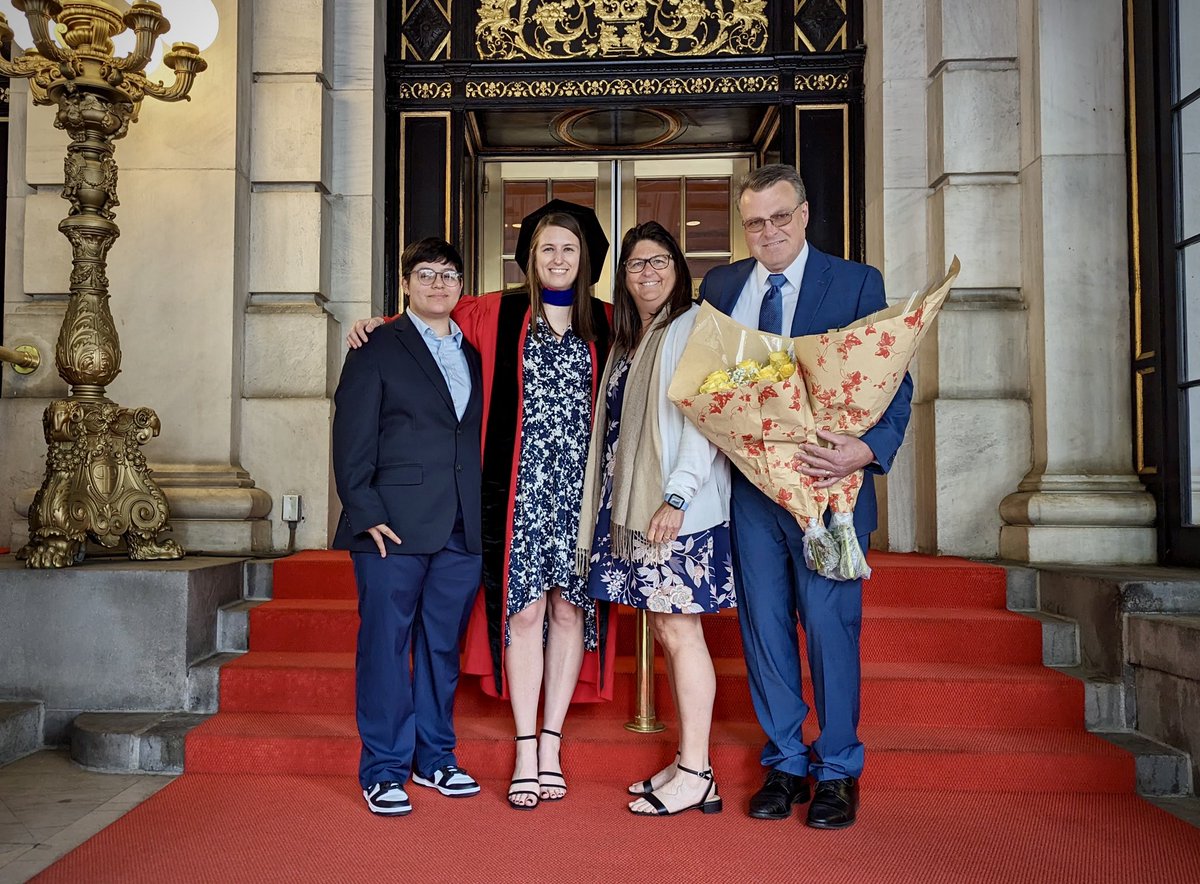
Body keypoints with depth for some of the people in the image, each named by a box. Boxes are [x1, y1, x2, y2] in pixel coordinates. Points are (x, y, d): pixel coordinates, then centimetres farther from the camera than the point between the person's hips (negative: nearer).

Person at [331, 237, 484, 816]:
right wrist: (367, 515, -12)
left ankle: (435, 757, 24)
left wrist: (486, 516, 7)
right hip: (394, 526, -4)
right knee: (386, 645, 0)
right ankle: (383, 770, 12)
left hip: (462, 529, 5)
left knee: (444, 645, 11)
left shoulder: (476, 353, 16)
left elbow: (482, 436, 15)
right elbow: (352, 442, -4)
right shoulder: (377, 350, 2)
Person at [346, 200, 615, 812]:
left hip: (580, 486, 1)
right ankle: (526, 748, 8)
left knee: (570, 607, 3)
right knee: (523, 608, -2)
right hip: (518, 486, -1)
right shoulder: (497, 314, 7)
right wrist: (383, 323, 6)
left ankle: (550, 743, 14)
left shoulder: (607, 325, 10)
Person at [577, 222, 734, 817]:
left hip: (678, 510, -8)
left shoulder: (693, 326, -4)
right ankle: (687, 762, 18)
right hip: (632, 508, 8)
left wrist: (678, 496, -21)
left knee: (680, 631, -5)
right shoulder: (625, 340, 20)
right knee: (666, 633, 10)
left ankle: (695, 776, 3)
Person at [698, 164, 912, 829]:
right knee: (764, 627, 9)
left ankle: (836, 771, 18)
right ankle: (785, 765, 25)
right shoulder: (720, 287, 11)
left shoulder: (857, 283, 0)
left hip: (827, 482, -3)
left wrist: (869, 450, -22)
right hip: (747, 485, 4)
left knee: (830, 625, 1)